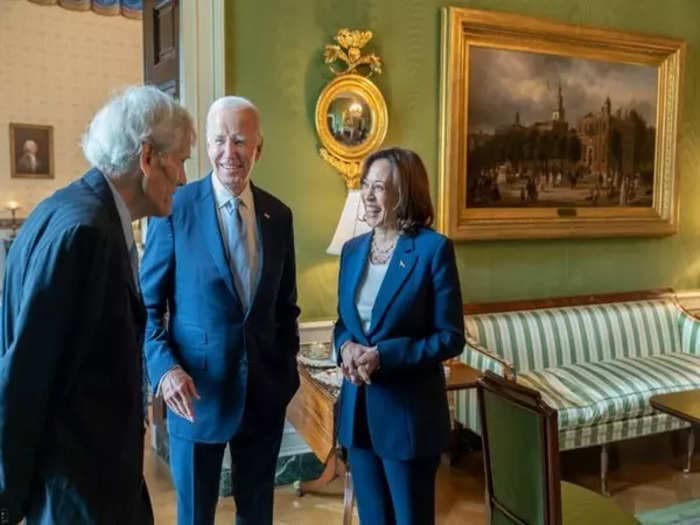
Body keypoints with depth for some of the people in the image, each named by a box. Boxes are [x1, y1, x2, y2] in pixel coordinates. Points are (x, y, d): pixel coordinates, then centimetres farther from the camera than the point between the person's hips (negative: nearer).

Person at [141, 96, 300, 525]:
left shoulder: (279, 215, 3)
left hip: (265, 391, 3)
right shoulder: (175, 209, -9)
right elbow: (147, 304, -5)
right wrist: (164, 368, -18)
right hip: (197, 391, -3)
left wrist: (289, 368, 5)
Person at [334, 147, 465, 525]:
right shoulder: (352, 249, 6)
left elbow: (450, 337, -12)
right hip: (358, 409, 6)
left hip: (408, 412, -5)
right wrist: (346, 347, -9)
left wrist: (382, 355, -21)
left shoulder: (433, 249, -12)